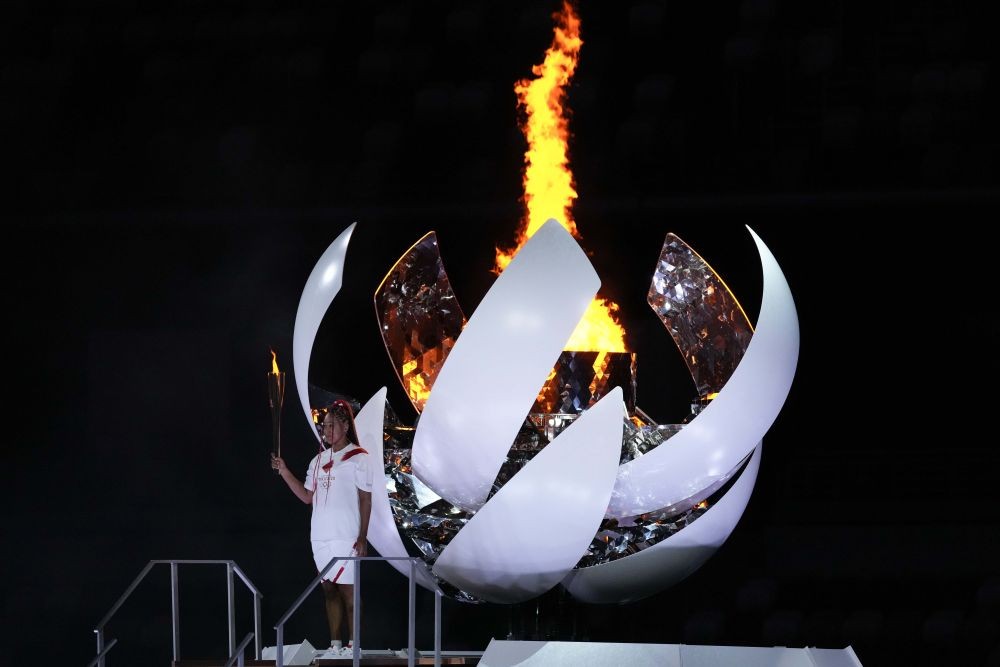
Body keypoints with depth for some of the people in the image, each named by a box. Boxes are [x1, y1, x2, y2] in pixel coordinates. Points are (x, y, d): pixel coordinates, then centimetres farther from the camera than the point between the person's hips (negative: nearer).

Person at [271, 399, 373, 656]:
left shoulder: (358, 458, -5)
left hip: (346, 537, -6)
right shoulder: (319, 460, 13)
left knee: (347, 589, -4)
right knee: (329, 590, 7)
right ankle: (335, 644, 10)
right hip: (320, 537, 6)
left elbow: (365, 500, -5)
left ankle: (353, 644, 0)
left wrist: (362, 538, -10)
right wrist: (284, 472, 5)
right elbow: (307, 497, 16)